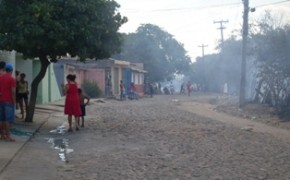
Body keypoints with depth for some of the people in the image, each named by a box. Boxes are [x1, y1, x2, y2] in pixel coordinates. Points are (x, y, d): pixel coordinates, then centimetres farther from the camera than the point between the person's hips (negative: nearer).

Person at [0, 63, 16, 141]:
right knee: (9, 119, -4)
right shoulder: (12, 79, -11)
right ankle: (8, 136, -6)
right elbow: (13, 91, -16)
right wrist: (14, 101, -11)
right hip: (9, 101, -6)